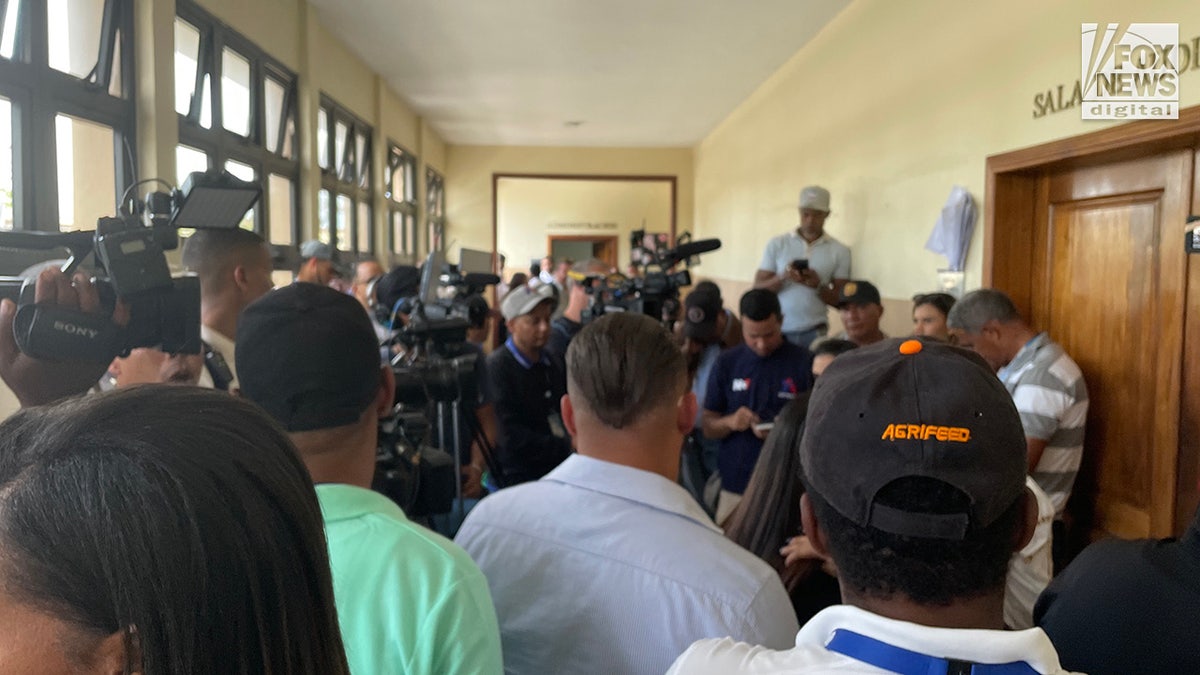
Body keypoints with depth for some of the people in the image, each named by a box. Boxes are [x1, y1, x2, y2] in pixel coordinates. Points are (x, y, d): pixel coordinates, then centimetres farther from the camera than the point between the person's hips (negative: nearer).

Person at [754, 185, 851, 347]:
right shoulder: (777, 244, 3)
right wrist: (782, 277, -18)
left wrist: (818, 286, -16)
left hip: (814, 332, 0)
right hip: (777, 330, 0)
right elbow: (758, 288, 0)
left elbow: (840, 299, 3)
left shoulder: (839, 251, 3)